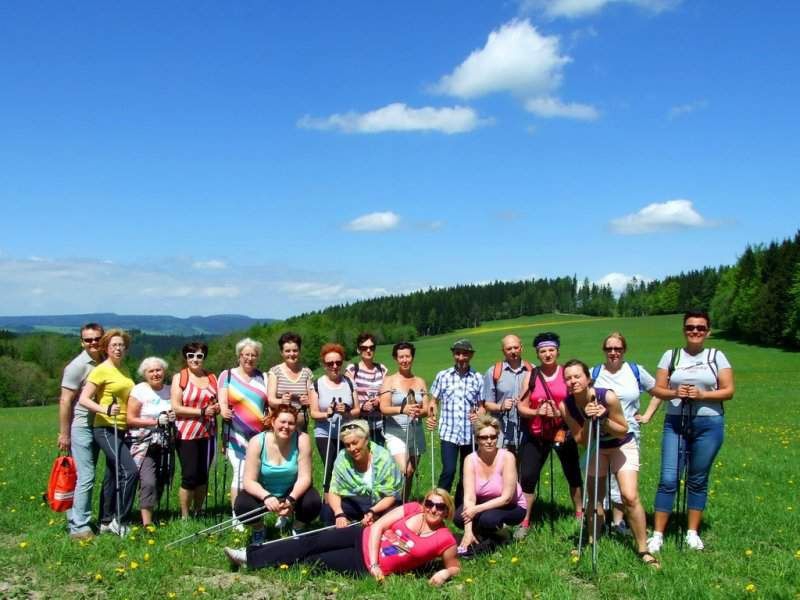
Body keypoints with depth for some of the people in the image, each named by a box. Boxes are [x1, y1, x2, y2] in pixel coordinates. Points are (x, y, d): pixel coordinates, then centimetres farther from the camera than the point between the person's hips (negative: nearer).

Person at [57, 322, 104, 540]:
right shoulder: (78, 365, -11)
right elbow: (65, 401, -12)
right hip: (80, 427, -7)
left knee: (87, 477, 12)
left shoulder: (104, 364, 8)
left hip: (98, 426, 7)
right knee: (85, 477, -9)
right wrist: (64, 433, -13)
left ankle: (76, 519, 21)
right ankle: (79, 527, -5)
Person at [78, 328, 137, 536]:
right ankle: (120, 521, -8)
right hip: (106, 429, -8)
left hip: (122, 430, 8)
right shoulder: (101, 370, -10)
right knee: (130, 471, -18)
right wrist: (105, 410, -31)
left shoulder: (124, 370, 13)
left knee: (113, 475, 13)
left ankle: (106, 522, 23)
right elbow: (84, 399, -16)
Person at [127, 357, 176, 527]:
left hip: (164, 444, 5)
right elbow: (130, 420, -10)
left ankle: (149, 514, 20)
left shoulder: (169, 390, 10)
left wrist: (173, 417, 0)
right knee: (148, 482, -15)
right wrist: (155, 421, -17)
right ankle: (146, 523, -12)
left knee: (161, 481, 5)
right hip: (144, 444, -5)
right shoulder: (139, 390, -6)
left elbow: (175, 412, 23)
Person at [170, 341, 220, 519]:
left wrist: (217, 408, -6)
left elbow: (219, 403, 18)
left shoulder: (212, 378, 11)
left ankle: (197, 511, 23)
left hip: (207, 434, 4)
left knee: (203, 475, 9)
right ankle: (184, 516, 8)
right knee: (190, 476, -5)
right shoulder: (179, 377, -1)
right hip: (186, 435, -4)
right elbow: (175, 408, -10)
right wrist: (202, 412, -16)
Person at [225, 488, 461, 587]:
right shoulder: (412, 509, -4)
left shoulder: (445, 539, -11)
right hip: (364, 538, 3)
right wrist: (375, 562, -16)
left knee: (314, 562, -6)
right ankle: (249, 555, 7)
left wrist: (444, 573, -21)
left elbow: (455, 567, 3)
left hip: (366, 567, -3)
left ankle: (251, 562, 4)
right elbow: (378, 526, -5)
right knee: (312, 542, -4)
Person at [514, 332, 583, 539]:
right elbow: (521, 407, 1)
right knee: (527, 477, -4)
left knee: (573, 475, 11)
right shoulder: (531, 376, 2)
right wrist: (537, 412, -18)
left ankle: (580, 515, 33)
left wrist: (559, 413, -20)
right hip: (536, 435, 1)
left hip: (563, 434, -1)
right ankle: (525, 522, 8)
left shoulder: (566, 373, -3)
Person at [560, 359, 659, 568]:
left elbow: (623, 431, -18)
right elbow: (580, 440, -14)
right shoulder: (566, 406, -20)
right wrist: (588, 420, -31)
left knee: (630, 497, -15)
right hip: (595, 449, 4)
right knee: (594, 498, 9)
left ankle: (643, 549, -2)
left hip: (622, 447, -3)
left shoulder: (608, 397, -30)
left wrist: (603, 420, -35)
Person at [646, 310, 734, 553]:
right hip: (675, 423, 0)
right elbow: (657, 389, 4)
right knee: (668, 479, -5)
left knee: (698, 480, 7)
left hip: (709, 424, 0)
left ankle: (693, 532, 20)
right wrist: (674, 393, -16)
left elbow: (728, 391, -1)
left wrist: (702, 394, -16)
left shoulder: (716, 356, 4)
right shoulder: (671, 355, 6)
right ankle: (657, 534, 1)